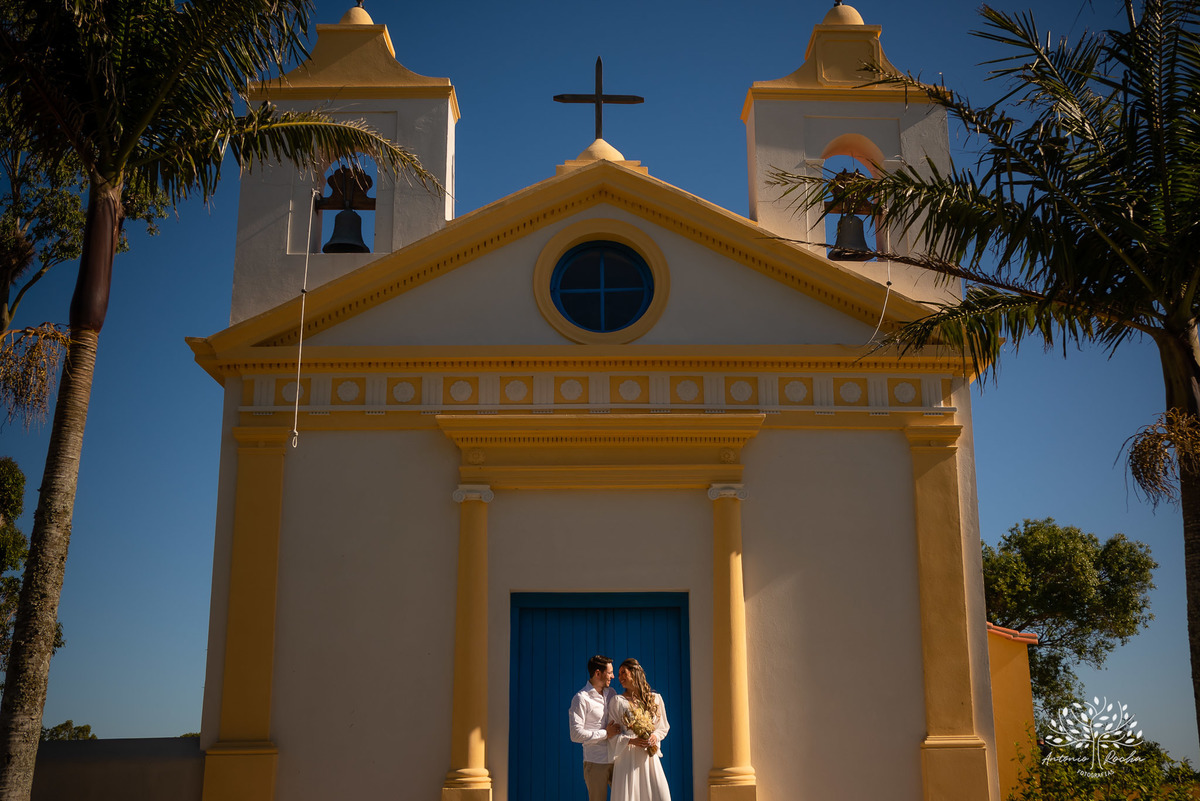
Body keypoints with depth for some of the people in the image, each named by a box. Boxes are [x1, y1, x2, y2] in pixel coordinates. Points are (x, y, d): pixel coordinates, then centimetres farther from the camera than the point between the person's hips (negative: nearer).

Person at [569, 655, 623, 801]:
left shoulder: (611, 693, 12)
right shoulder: (581, 698, -9)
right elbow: (576, 734, -16)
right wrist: (605, 734, -12)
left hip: (616, 759, 6)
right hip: (596, 761, -6)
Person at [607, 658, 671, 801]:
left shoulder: (655, 698, 10)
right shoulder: (617, 701, 2)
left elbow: (663, 727, 18)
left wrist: (655, 736, -3)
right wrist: (631, 741, -15)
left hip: (649, 757, 2)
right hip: (628, 758, -2)